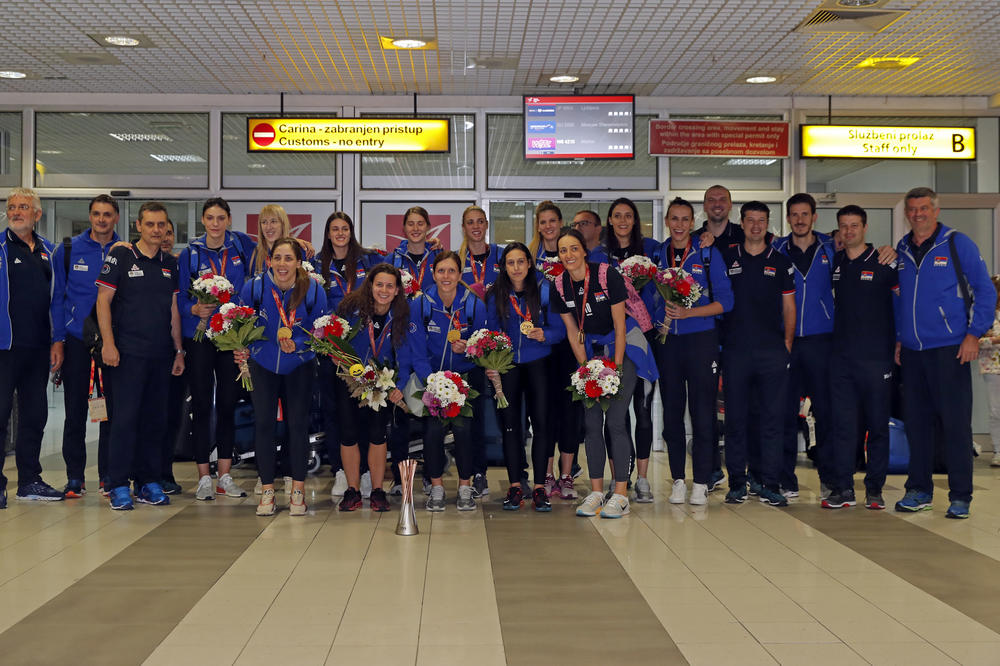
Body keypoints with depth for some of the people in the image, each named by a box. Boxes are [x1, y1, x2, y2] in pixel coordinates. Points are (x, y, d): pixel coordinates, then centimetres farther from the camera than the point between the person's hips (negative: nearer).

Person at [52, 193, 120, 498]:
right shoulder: (68, 250, 4)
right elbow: (56, 295, 7)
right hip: (78, 341, 0)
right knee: (75, 411, 2)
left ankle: (108, 476, 14)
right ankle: (74, 478, 11)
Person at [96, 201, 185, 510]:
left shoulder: (170, 264, 13)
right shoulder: (121, 256, -1)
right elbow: (103, 301, -4)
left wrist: (179, 350, 14)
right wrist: (108, 343, -12)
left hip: (161, 354, 5)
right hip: (128, 352, -5)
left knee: (155, 418, 7)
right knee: (126, 417, -6)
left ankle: (148, 483, 15)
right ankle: (119, 486, 0)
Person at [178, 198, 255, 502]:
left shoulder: (241, 244, 4)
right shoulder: (190, 254, 0)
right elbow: (180, 299, 0)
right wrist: (195, 309, -20)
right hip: (199, 336, -1)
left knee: (228, 404, 5)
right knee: (201, 406, 0)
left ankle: (225, 476, 14)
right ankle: (204, 478, 8)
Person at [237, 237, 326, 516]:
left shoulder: (313, 290, -15)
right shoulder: (254, 287, -13)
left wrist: (296, 345, -25)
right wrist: (241, 349, -18)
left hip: (298, 366, -1)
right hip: (262, 364, 1)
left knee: (298, 423, -4)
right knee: (264, 422, -4)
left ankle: (298, 490, 8)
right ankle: (267, 491, 7)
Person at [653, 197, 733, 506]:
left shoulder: (708, 254, 1)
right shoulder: (657, 253, 9)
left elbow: (725, 301, -3)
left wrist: (689, 312, -15)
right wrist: (664, 314, -3)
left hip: (701, 338, -3)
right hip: (666, 340, 3)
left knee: (702, 411, -3)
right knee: (672, 411, 6)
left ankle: (701, 483, 6)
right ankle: (678, 480, 16)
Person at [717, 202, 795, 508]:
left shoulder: (780, 262, 11)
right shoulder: (726, 258, 9)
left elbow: (788, 307, 13)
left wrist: (787, 342, 3)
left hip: (772, 351, 0)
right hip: (735, 349, 0)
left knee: (773, 418, -1)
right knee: (735, 417, 2)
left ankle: (769, 485, 6)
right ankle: (737, 483, 11)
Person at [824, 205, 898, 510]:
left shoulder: (883, 262, -2)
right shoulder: (833, 262, 10)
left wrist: (898, 341, -2)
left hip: (876, 356, -3)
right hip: (841, 355, 3)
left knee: (877, 424, 3)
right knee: (842, 423, 2)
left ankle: (874, 489, 13)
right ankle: (842, 489, 7)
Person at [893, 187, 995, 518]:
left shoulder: (957, 243, -2)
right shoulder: (902, 249, 12)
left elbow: (985, 290, -2)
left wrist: (974, 334, -9)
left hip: (949, 349, -5)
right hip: (912, 351, 5)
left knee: (955, 423, -3)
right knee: (915, 422, 8)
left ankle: (960, 496, 5)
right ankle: (919, 491, 18)